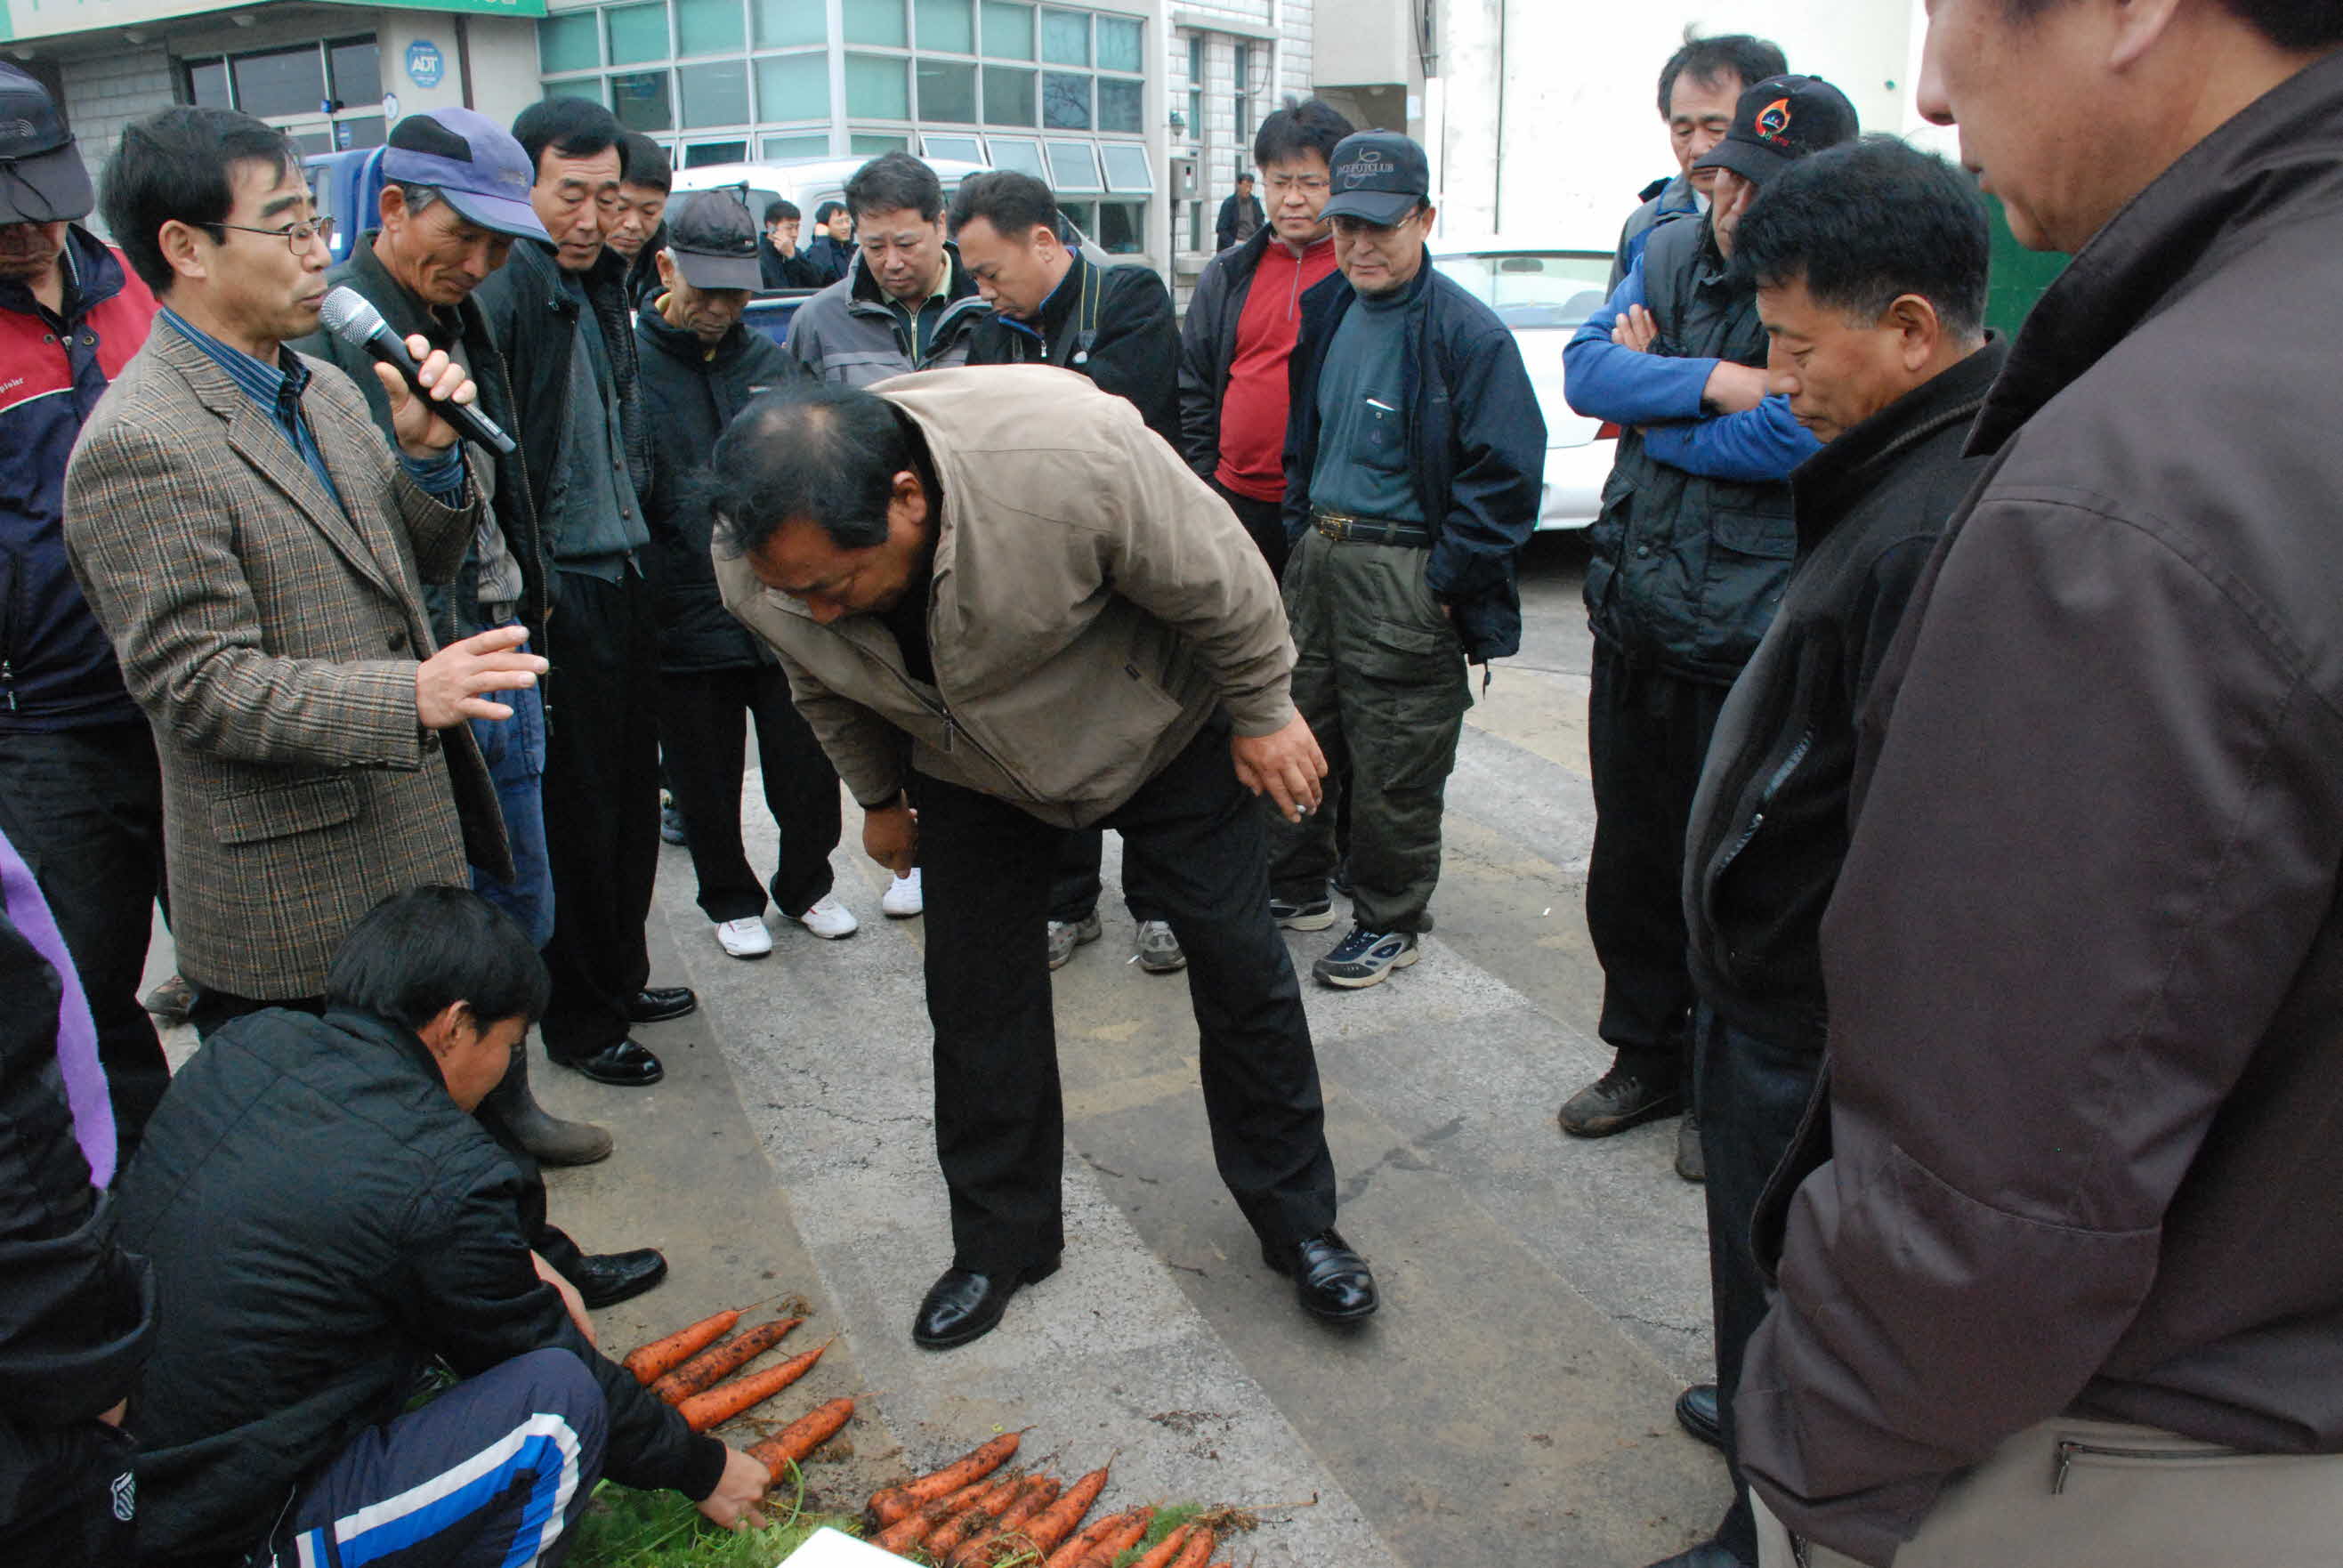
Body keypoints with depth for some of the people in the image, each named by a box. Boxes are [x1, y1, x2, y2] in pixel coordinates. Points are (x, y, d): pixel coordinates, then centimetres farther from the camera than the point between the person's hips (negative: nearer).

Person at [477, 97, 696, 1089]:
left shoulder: (601, 284, 14)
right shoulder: (501, 288, -14)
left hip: (622, 576, 9)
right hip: (558, 591, -8)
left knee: (632, 795, 17)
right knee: (576, 812, 2)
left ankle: (621, 977, 34)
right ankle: (579, 1020, 18)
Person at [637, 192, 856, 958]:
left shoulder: (774, 363, 7)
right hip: (684, 626, -2)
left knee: (808, 770, 11)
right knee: (707, 782, 12)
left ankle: (806, 885, 35)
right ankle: (731, 900, 34)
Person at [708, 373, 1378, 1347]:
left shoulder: (1069, 453, -42)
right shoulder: (757, 571, -25)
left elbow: (1217, 581, -24)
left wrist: (1262, 712, -11)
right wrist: (878, 797, 12)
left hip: (1155, 723, -3)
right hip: (971, 773, 3)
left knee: (1241, 969, 2)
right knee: (977, 1003, 4)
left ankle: (1296, 1221, 22)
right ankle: (1001, 1243, 25)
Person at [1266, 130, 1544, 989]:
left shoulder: (1467, 332, -13)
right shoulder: (1326, 312, 11)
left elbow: (1504, 475, -15)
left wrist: (1446, 582, -16)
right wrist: (1303, 533, 14)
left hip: (1403, 576, -7)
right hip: (1316, 559, 8)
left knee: (1394, 764, 2)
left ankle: (1388, 923, 19)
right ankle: (1295, 888, 33)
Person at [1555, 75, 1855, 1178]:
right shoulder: (1670, 257, 8)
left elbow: (1795, 437, -24)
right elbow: (1586, 369, -4)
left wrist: (1648, 399, -11)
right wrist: (1714, 383, -19)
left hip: (1750, 641, -6)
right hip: (1634, 620, 6)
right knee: (1629, 859, 16)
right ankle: (1647, 1057, 36)